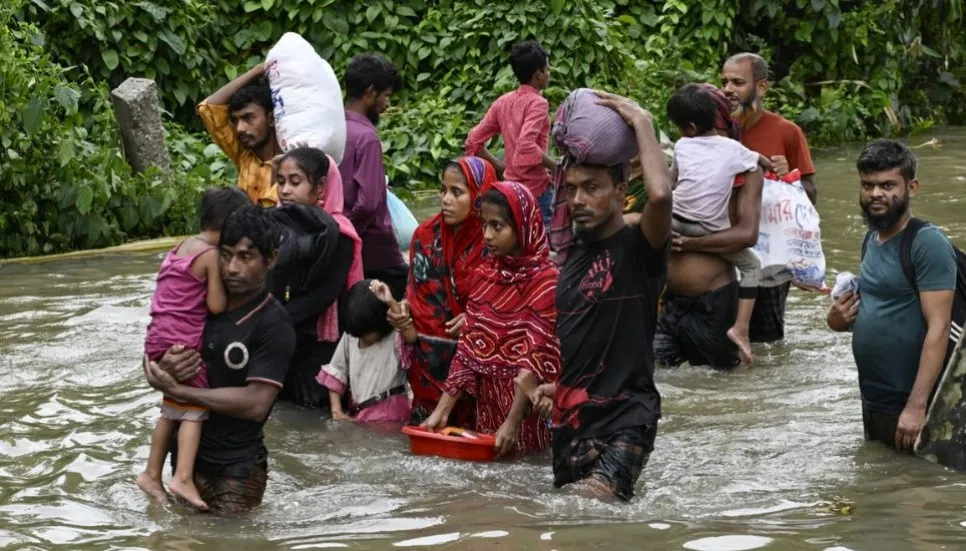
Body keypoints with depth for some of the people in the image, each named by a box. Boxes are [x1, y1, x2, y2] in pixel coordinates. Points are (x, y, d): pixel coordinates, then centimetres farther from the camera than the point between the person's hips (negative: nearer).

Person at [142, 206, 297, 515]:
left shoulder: (275, 326, -14)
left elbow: (256, 403, -22)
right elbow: (151, 361, 9)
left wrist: (179, 391, -19)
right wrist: (164, 369, -16)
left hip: (237, 469, -6)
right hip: (187, 455, 6)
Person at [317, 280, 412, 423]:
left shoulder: (394, 337, -9)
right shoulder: (349, 337, 8)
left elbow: (411, 337, -34)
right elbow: (335, 374, 13)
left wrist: (392, 303, -33)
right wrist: (337, 411, 3)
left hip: (388, 417, -6)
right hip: (358, 414, 6)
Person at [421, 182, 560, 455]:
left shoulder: (545, 280, -12)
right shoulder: (483, 275, 7)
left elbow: (536, 360, -16)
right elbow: (468, 348, 6)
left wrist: (512, 422, -22)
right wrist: (442, 410, -1)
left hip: (527, 405, -6)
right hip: (486, 402, 6)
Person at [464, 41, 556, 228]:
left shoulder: (503, 102, 9)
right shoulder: (537, 102, -13)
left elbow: (474, 141, 8)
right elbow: (527, 146, -28)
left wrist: (500, 167, 12)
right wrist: (557, 166, -17)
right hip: (536, 189, -8)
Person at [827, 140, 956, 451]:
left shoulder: (928, 244, -16)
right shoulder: (872, 240, 10)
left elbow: (938, 328, -21)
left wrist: (916, 406, -26)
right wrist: (840, 319, 0)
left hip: (909, 407, -9)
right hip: (873, 402, 9)